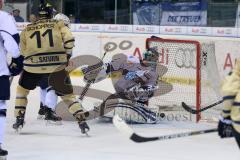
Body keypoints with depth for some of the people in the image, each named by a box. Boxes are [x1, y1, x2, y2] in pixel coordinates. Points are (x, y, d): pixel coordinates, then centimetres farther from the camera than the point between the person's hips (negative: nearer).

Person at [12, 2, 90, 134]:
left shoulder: (27, 30, 13)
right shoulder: (58, 24, 8)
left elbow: (23, 51, 10)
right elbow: (69, 39, -6)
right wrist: (66, 55, 9)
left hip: (33, 67, 0)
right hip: (56, 67, 0)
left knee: (22, 90, 26)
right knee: (67, 95, 12)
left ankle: (19, 120, 20)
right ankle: (82, 122, -1)